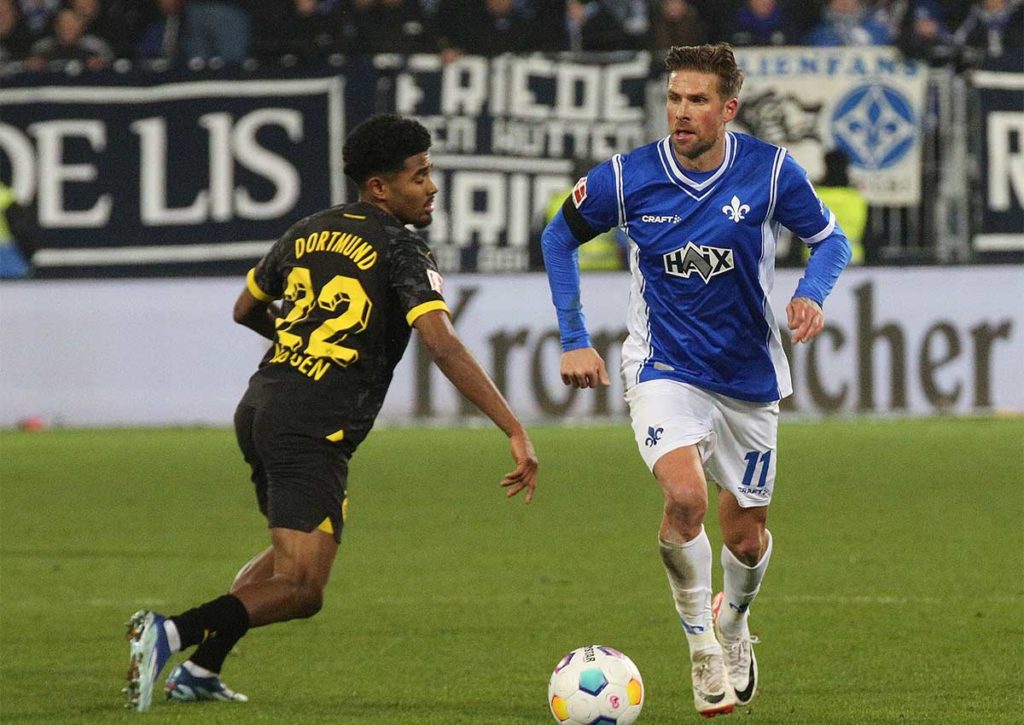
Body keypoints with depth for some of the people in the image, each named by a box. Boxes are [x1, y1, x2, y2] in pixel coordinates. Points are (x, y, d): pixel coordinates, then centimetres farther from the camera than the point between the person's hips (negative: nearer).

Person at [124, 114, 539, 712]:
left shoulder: (308, 232, 16)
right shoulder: (402, 250, -5)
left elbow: (245, 310, 30)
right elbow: (445, 347, -17)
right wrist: (516, 432, -20)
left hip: (258, 410, 8)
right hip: (313, 432, -8)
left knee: (291, 555, 28)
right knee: (302, 591, -8)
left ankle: (199, 670, 18)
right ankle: (172, 633, -27)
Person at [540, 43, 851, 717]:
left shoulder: (772, 172, -12)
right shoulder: (626, 179, -12)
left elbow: (832, 239, 3)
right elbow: (559, 239, 5)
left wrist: (812, 295, -18)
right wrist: (574, 340, 1)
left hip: (750, 379, 2)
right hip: (665, 372, -2)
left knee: (746, 538, 9)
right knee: (686, 498, -26)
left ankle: (733, 620, 44)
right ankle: (703, 650, -6)